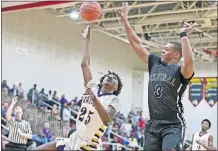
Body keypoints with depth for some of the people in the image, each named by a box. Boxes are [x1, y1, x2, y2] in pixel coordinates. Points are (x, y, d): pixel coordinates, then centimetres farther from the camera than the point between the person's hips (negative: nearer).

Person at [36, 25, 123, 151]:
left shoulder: (114, 100, -7)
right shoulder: (94, 88, 10)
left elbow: (106, 120, -26)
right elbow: (85, 65, 11)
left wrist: (94, 99, -37)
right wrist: (87, 40, 12)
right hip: (73, 141, 7)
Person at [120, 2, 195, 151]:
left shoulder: (180, 71, -6)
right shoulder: (154, 63, 11)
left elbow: (189, 62, -30)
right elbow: (136, 43, 12)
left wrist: (183, 35, -25)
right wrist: (125, 20, 10)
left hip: (173, 125, -6)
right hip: (152, 124, 6)